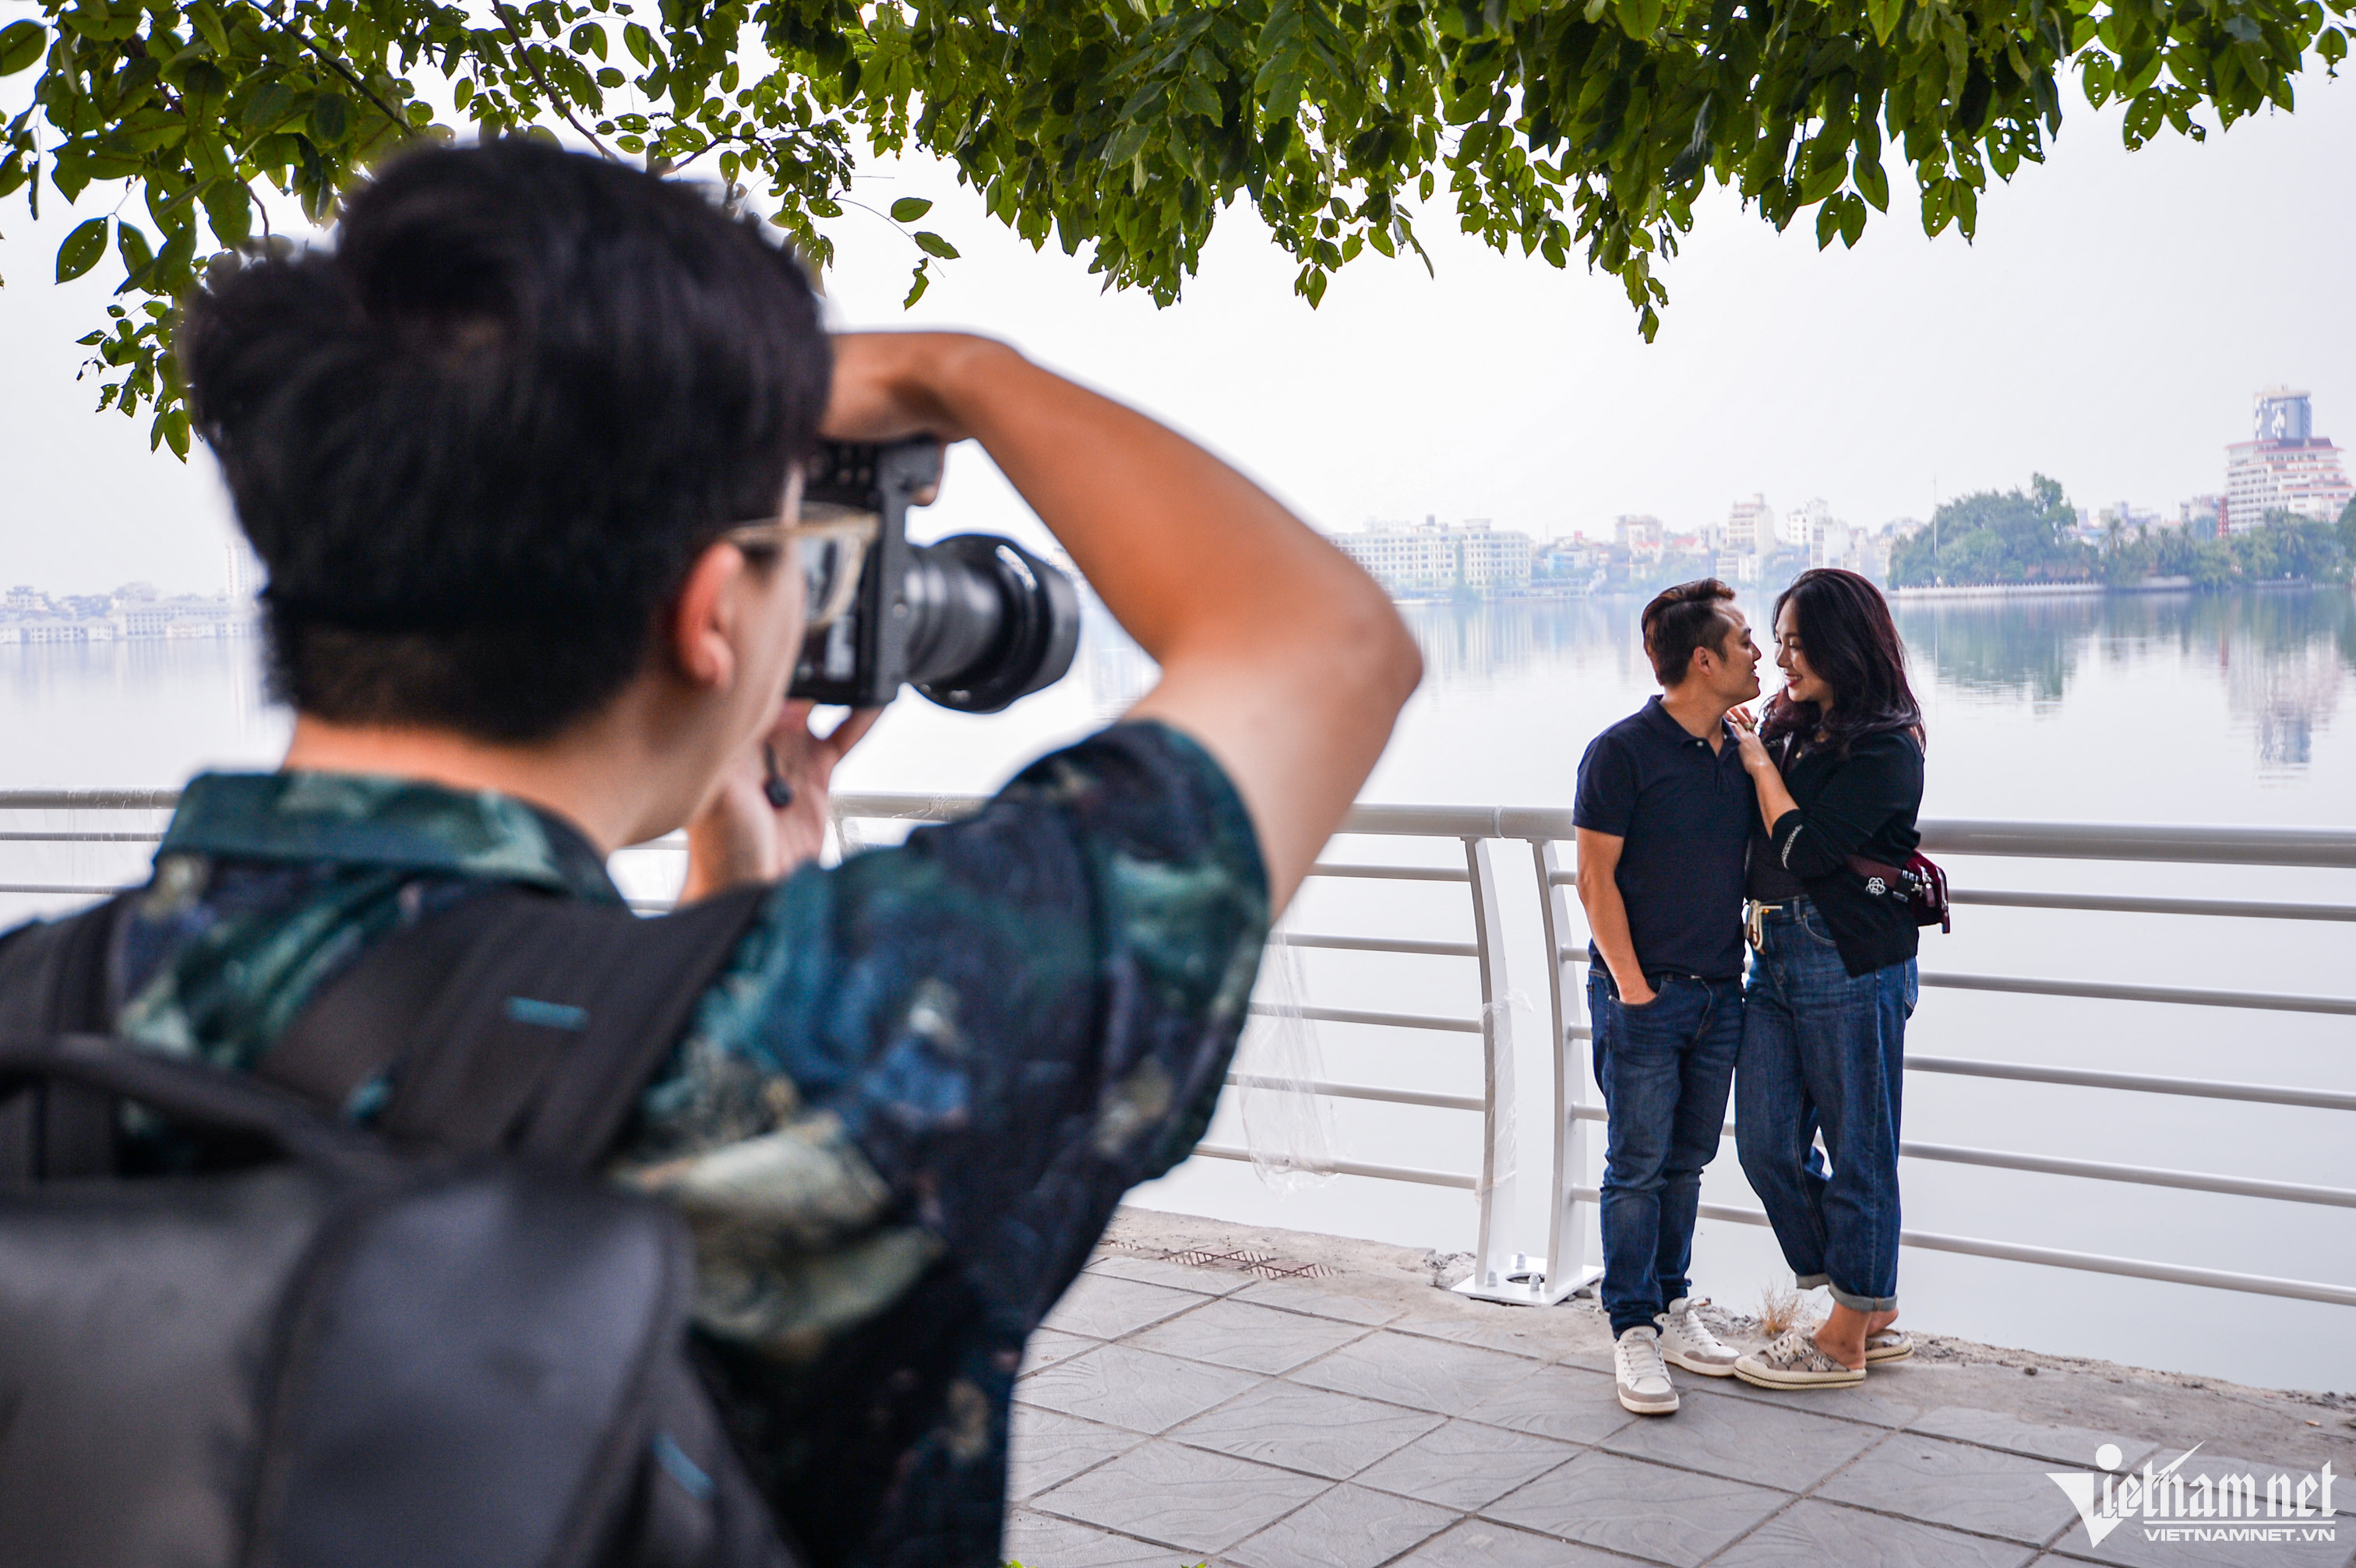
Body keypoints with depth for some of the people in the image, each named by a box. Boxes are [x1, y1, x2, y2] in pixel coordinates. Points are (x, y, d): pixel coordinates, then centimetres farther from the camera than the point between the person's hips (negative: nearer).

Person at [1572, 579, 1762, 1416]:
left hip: (1719, 993, 6)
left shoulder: (1740, 750, 9)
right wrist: (1633, 985, -12)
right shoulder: (1622, 751, -11)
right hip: (1642, 998, -6)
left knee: (1687, 1162, 14)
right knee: (1638, 1166, 0)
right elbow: (1596, 879, -10)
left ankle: (1672, 1305, 26)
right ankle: (1634, 1329, 9)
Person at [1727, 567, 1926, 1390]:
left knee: (1856, 1150, 4)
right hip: (1776, 957, 8)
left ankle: (1847, 1337, 17)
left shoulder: (1885, 749, -11)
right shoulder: (1789, 725, 11)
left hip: (1853, 964, -8)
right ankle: (1873, 1309, 26)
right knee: (1766, 1141, 10)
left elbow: (1806, 850, -19)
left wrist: (1762, 765, -10)